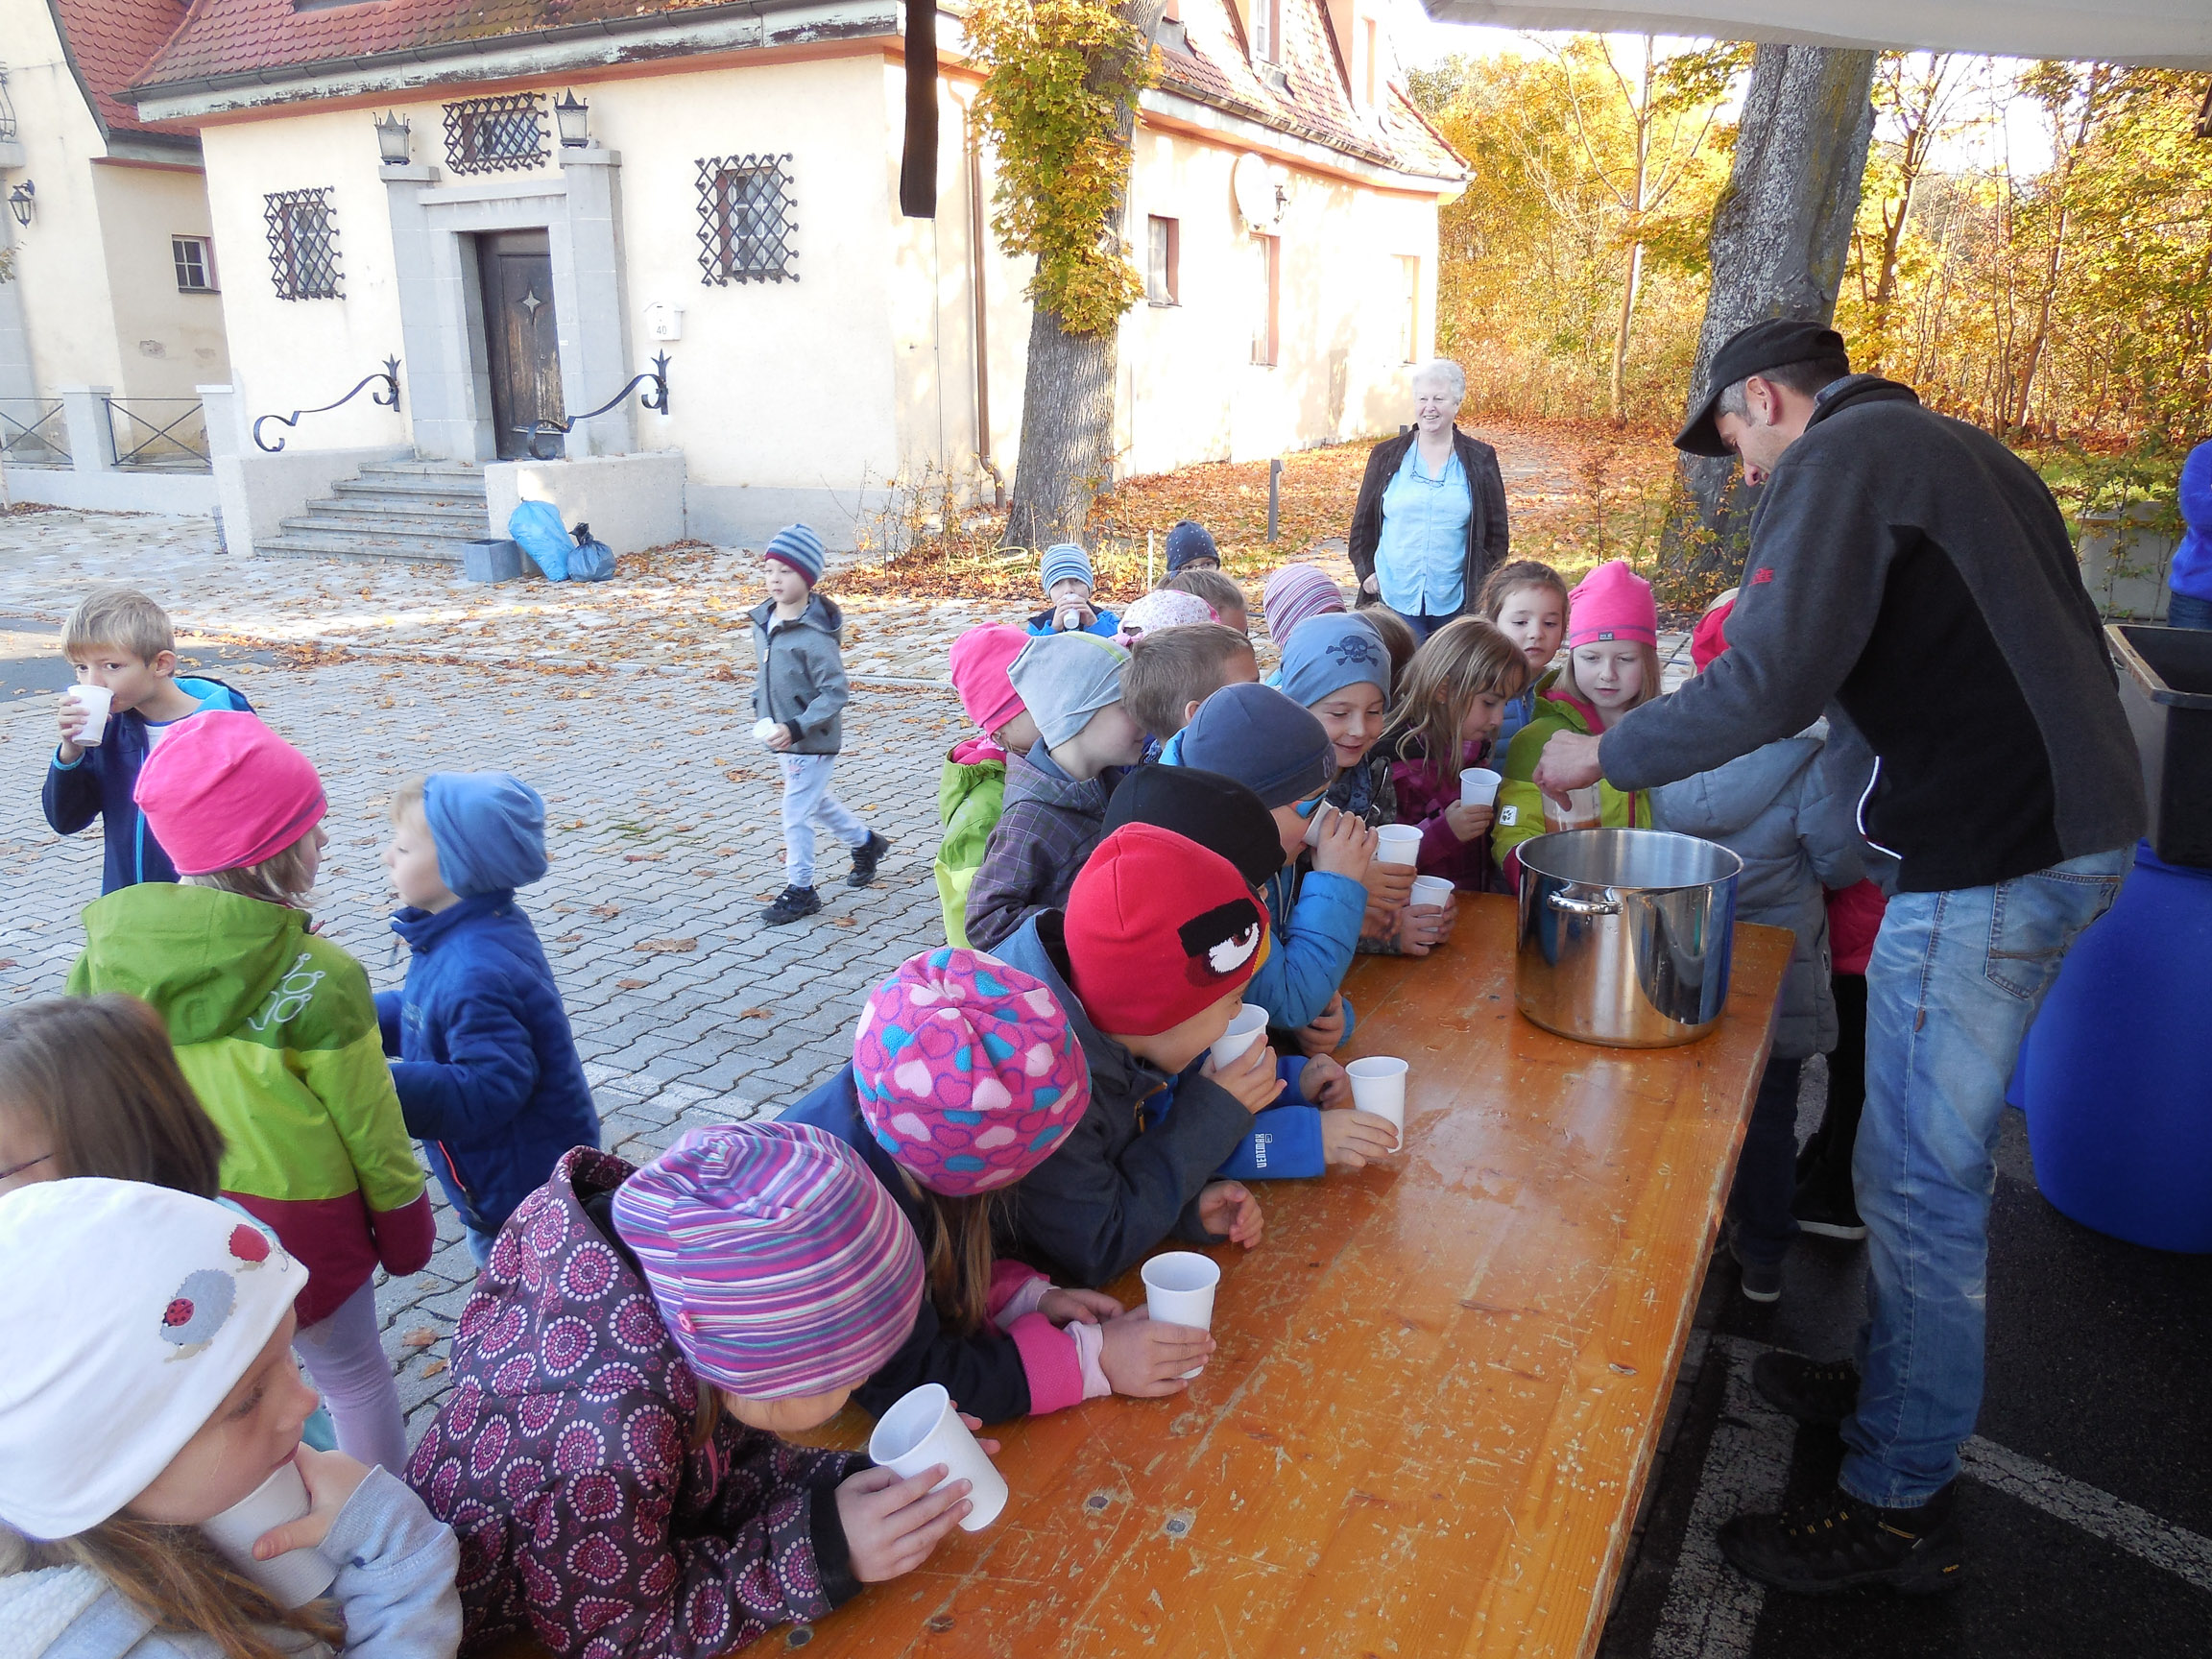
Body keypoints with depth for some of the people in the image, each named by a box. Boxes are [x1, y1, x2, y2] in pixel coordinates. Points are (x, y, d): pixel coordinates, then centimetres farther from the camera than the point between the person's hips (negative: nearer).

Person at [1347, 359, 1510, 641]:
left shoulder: (1480, 459, 6)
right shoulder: (1386, 456, 8)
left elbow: (1497, 533, 8)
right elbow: (1363, 524, 13)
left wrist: (1483, 588, 0)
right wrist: (1366, 573, 1)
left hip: (1455, 603, 0)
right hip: (1394, 600, 0)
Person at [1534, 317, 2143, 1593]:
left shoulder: (1844, 455, -8)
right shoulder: (1963, 451, 20)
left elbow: (1772, 684, -19)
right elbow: (2061, 645, 23)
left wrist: (1606, 756, -7)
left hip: (1991, 857, -10)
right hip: (2081, 825, 10)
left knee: (1920, 1179, -1)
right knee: (1933, 1154, 20)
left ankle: (1903, 1504, 12)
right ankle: (1899, 1384, 35)